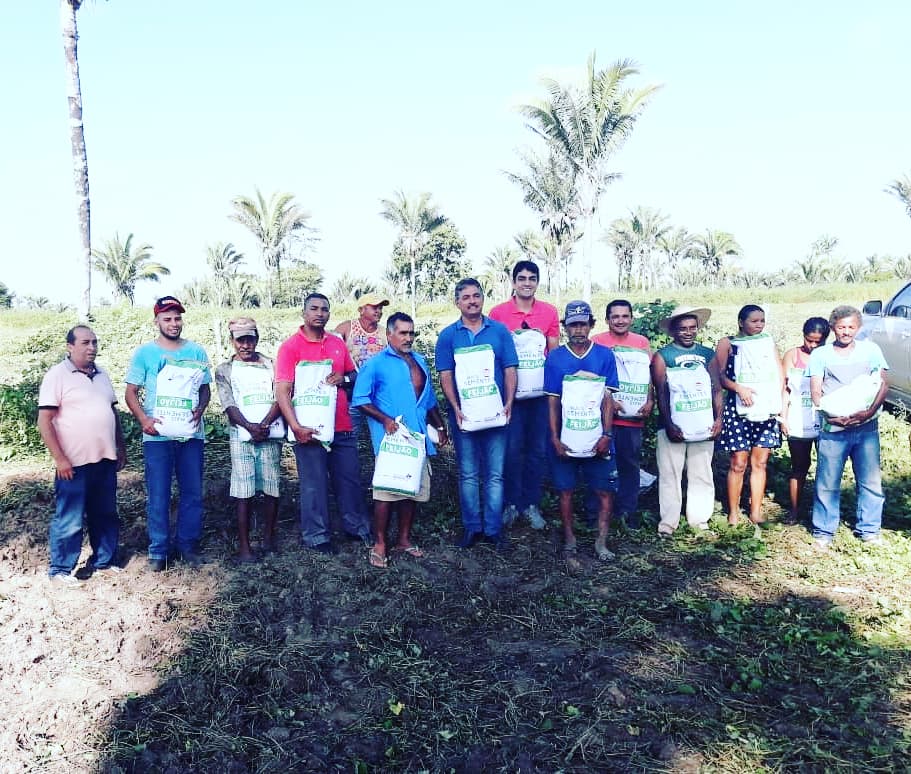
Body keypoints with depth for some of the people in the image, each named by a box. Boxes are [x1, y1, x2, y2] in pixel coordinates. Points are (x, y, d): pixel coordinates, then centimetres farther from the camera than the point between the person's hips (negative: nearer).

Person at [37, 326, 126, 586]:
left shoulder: (102, 374, 12)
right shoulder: (57, 376, -8)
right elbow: (44, 421, -12)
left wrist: (120, 447, 16)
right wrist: (59, 459, -15)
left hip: (105, 460, 6)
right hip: (74, 464, -6)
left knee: (105, 515, 14)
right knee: (69, 520, 2)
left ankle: (103, 561, 27)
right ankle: (60, 569, 16)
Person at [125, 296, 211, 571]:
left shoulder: (196, 352, 7)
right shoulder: (144, 353, 2)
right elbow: (131, 392, 2)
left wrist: (200, 409, -9)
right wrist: (143, 419, -14)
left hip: (191, 433, 2)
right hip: (157, 435, -2)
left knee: (193, 493, 7)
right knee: (157, 496, 3)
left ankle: (187, 544, 21)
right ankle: (158, 549, 15)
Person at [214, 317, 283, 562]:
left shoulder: (271, 365, 12)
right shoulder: (225, 370, 9)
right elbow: (229, 405, -2)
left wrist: (264, 424, -12)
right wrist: (250, 427, -16)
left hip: (271, 434, 2)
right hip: (241, 436, -1)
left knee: (272, 488, 4)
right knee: (243, 492, -3)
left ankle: (268, 538, 19)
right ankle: (243, 545, 3)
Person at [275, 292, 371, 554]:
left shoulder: (338, 343, 10)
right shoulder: (290, 346, -6)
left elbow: (354, 375, 20)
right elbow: (282, 391, -13)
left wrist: (344, 378, -5)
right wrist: (296, 427, -22)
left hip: (342, 427, 5)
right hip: (309, 429, -5)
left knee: (350, 479, 13)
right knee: (314, 485, 4)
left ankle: (357, 527, 28)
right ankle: (317, 536, 17)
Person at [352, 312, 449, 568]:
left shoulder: (420, 361, 16)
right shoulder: (376, 364, -3)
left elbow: (429, 399, 24)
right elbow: (360, 400, -8)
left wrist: (440, 426, 23)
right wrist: (385, 419, -17)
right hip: (390, 439, -6)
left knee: (414, 490, 9)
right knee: (386, 491, -6)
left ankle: (404, 540, 22)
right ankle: (379, 545, 5)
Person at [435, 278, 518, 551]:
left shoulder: (499, 330, 5)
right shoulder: (448, 336, 3)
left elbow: (510, 369, 3)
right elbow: (445, 375, -1)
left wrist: (509, 403, -9)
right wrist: (455, 408, -12)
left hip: (496, 413, 0)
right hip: (464, 415, 0)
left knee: (495, 475, 5)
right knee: (468, 475, 8)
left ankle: (494, 528, 14)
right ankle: (471, 526, 19)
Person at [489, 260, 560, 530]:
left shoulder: (549, 312, 7)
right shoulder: (498, 312, 0)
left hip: (540, 391, 2)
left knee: (538, 448, 7)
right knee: (512, 448, -2)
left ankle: (532, 504, 19)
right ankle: (511, 503, 13)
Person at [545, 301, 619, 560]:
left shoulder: (605, 355, 2)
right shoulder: (555, 358, 1)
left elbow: (607, 398, 1)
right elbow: (552, 401, 1)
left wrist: (606, 435, -7)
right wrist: (554, 438, -5)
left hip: (597, 439, 0)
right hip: (565, 439, 0)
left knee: (606, 490, 2)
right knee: (565, 490, 7)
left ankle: (601, 542, 15)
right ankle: (569, 537, 22)